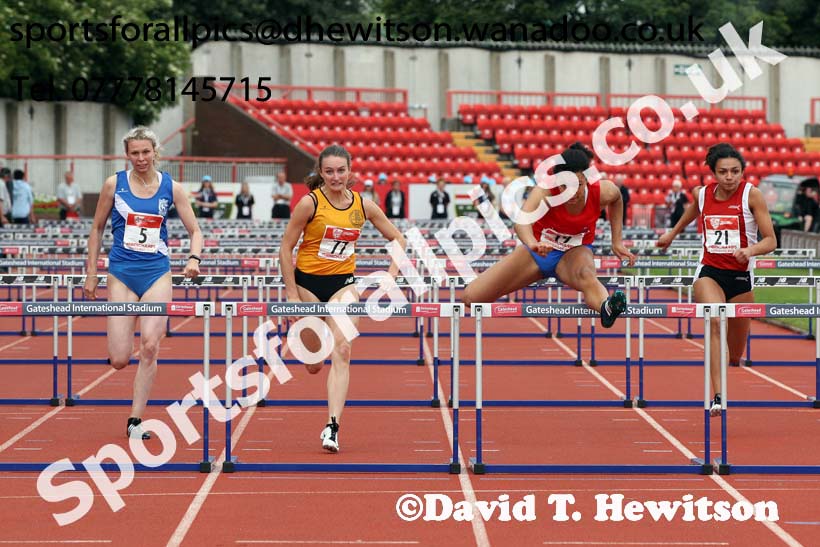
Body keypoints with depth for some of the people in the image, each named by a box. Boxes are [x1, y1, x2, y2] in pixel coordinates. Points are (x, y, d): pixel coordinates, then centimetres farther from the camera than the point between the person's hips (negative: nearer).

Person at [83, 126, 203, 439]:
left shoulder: (171, 187, 1)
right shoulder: (114, 184, 0)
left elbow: (194, 230, 5)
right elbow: (97, 228, 9)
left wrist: (194, 258, -15)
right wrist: (91, 273, 7)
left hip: (157, 273, 0)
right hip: (121, 273, 0)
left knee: (150, 347, -12)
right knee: (119, 361, -7)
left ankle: (135, 421, -1)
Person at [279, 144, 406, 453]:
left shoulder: (364, 205, -2)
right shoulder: (309, 203, -12)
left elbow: (397, 238, 11)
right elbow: (286, 248, -8)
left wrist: (392, 273, -2)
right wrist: (291, 294, -10)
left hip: (343, 283, 2)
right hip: (307, 282, -2)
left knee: (341, 352, -16)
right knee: (313, 365, 4)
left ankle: (332, 427, -20)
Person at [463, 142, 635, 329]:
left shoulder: (602, 192, -23)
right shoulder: (545, 191, -33)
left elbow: (616, 198, 5)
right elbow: (521, 220, -54)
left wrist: (617, 242, 2)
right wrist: (532, 244, -75)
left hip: (574, 252, 0)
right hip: (538, 249, 0)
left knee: (586, 275, -41)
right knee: (471, 298, -5)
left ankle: (607, 308, -73)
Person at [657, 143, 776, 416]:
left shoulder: (751, 195, -8)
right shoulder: (703, 194, 1)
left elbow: (771, 240, -8)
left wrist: (750, 250, -28)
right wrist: (672, 233, 41)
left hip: (741, 276, 0)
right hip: (709, 272, 0)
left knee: (735, 355, 10)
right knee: (715, 322, -31)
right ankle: (718, 396, -37)